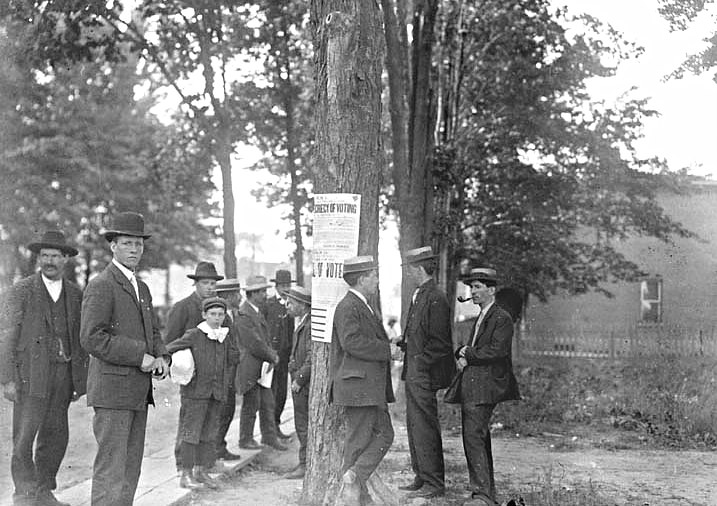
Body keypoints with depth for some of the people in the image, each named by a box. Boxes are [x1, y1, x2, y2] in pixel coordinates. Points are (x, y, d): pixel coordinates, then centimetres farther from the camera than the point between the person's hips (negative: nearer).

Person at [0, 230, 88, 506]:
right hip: (30, 374, -4)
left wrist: (80, 378, 9)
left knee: (56, 436, 8)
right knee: (24, 436, -4)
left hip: (63, 373, 4)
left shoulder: (75, 294, 10)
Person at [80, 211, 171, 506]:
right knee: (110, 470, -8)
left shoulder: (142, 288, 19)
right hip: (112, 390, -9)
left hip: (139, 392, 9)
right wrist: (139, 357, -17)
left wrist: (161, 357, 4)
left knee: (131, 469, 12)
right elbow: (92, 338, -18)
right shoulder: (101, 286, -9)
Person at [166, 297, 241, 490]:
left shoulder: (226, 335, 9)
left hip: (217, 393, 5)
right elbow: (169, 349, -4)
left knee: (209, 433, 11)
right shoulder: (193, 335, -7)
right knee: (191, 432, -2)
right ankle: (186, 475, 4)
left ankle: (201, 472, 22)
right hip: (195, 391, -5)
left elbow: (234, 359, 5)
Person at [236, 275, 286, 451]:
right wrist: (272, 357, -9)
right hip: (250, 367, -9)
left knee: (268, 404, 12)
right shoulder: (244, 315, -19)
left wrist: (271, 355, 2)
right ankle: (245, 439, 16)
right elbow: (254, 344, -22)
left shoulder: (257, 312, 13)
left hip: (263, 366, 9)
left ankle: (269, 437, 22)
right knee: (251, 405, 2)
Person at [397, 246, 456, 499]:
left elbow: (439, 342, -18)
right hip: (414, 373, 10)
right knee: (415, 426, 15)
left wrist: (420, 362, -17)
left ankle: (434, 484, 3)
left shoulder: (435, 299, -17)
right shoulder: (418, 295, 14)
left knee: (425, 428, -5)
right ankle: (422, 478, 25)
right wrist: (405, 341, 8)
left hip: (424, 374, -10)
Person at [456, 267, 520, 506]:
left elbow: (496, 351, -17)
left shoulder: (502, 318, -7)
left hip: (485, 386, -10)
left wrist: (468, 356, -8)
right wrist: (463, 352, 1)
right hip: (471, 386, 10)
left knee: (474, 436, -17)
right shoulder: (480, 318, 23)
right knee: (478, 438, 12)